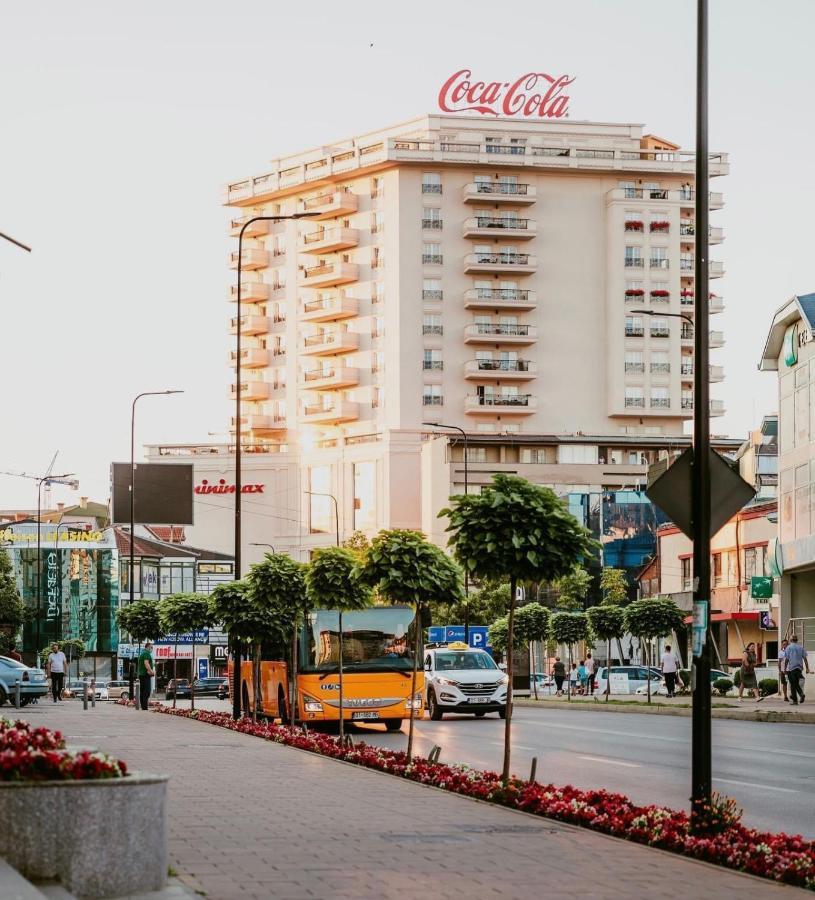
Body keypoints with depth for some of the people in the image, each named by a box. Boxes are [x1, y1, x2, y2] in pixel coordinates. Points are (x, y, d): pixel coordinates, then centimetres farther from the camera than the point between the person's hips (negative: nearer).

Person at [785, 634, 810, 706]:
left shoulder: (789, 647, -4)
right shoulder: (801, 647, 7)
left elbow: (786, 659, -6)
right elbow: (805, 658, 5)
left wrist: (785, 668, 0)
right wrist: (807, 668, 8)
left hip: (791, 668, -4)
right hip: (799, 668, 4)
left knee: (793, 685, 2)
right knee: (797, 684, 17)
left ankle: (795, 700, 1)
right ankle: (801, 694, -8)